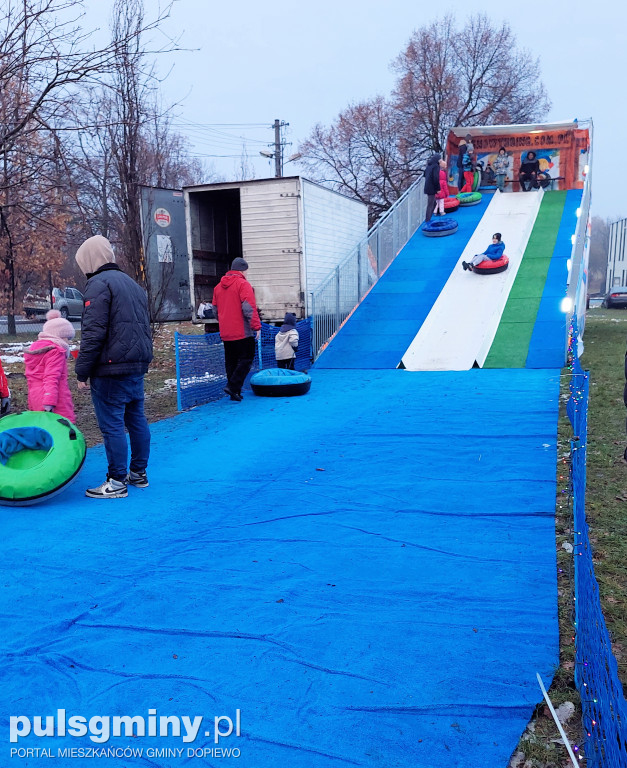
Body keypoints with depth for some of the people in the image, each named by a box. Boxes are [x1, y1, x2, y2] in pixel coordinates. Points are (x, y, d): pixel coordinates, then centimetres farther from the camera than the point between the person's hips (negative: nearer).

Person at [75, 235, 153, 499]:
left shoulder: (98, 284, -10)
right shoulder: (133, 284, 20)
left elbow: (93, 334, -17)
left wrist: (82, 371, -12)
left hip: (111, 370, -9)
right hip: (137, 367, 9)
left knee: (112, 425, -3)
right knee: (136, 419, 14)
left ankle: (117, 482, 1)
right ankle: (139, 473, 23)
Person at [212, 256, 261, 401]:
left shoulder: (218, 286, 14)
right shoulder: (243, 284, -9)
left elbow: (215, 309, 21)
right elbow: (249, 308, -17)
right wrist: (256, 326, -14)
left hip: (225, 333, 7)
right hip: (243, 332, -7)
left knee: (230, 361, 11)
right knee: (246, 359, -1)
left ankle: (235, 393, 13)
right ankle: (233, 386, -14)